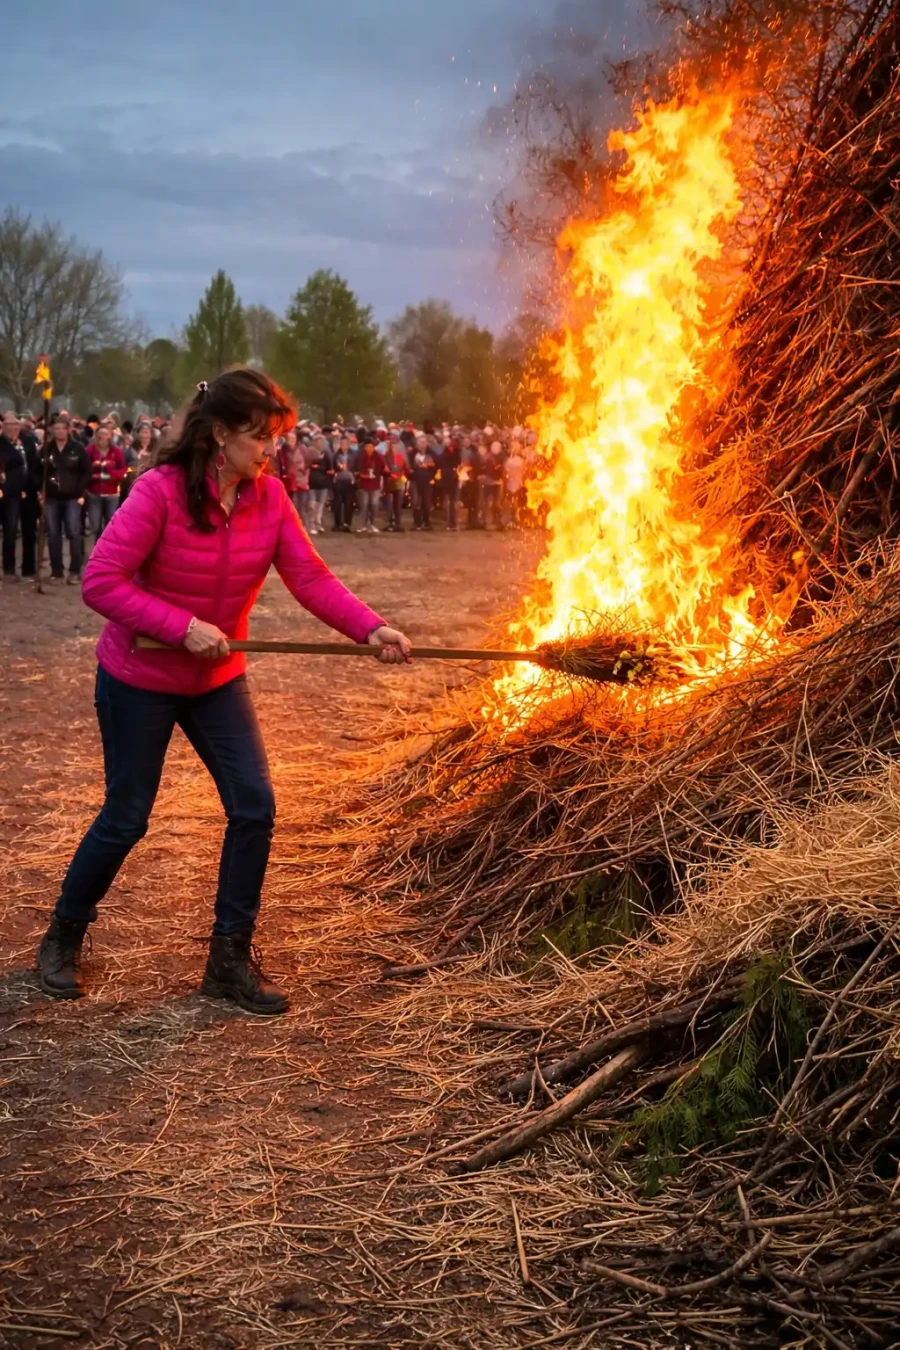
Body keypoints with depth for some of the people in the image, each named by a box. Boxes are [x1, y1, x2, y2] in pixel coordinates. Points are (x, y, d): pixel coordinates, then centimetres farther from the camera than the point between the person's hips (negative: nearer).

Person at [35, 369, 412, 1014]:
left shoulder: (269, 496, -7)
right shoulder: (161, 490, -22)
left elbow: (312, 578, -13)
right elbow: (101, 582, -24)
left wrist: (373, 629, -28)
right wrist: (183, 628, -29)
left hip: (218, 679, 5)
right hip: (140, 678, -5)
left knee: (254, 808, -4)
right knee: (126, 819, 5)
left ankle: (231, 958, 10)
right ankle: (63, 938, 29)